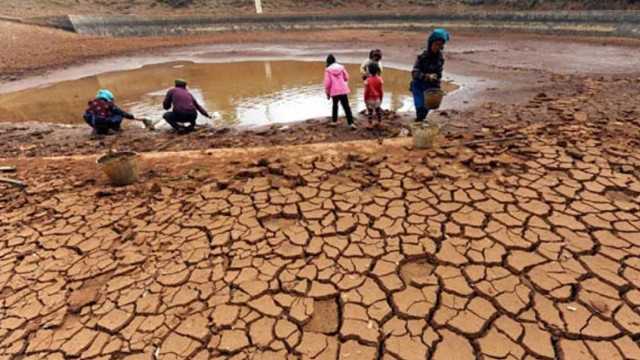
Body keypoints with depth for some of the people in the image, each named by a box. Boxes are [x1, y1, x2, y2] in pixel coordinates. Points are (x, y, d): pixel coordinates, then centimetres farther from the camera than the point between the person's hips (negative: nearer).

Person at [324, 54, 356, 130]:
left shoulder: (328, 70, -4)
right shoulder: (341, 67, 3)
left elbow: (327, 83, -7)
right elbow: (346, 77, 8)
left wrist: (327, 92, 5)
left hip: (334, 91, -1)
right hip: (343, 90, 1)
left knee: (335, 105, 22)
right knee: (346, 107, 0)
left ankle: (334, 121, 27)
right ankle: (351, 123, -9)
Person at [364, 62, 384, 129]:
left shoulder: (368, 80, -16)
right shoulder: (379, 79, -5)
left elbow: (366, 91, -13)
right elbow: (381, 90, 0)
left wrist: (365, 99, -2)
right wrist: (381, 98, 12)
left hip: (370, 99, -4)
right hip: (377, 98, 4)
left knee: (370, 111, 5)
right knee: (378, 110, 18)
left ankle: (370, 124, 8)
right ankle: (380, 122, 28)